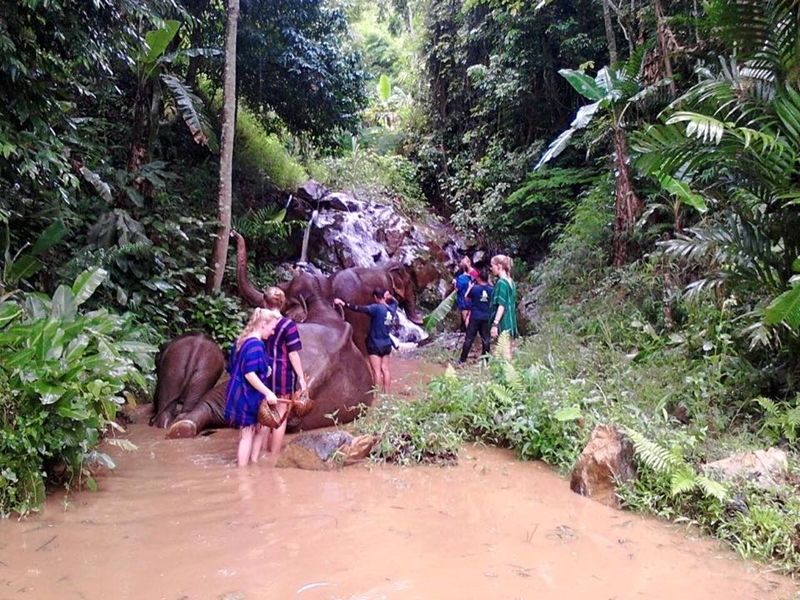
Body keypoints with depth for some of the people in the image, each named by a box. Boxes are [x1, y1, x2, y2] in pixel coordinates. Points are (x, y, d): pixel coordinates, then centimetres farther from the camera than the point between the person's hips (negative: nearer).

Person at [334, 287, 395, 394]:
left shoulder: (377, 308, -17)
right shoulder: (390, 309, 2)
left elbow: (359, 309, -26)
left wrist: (343, 304, -25)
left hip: (375, 344, -7)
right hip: (386, 344, 7)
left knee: (376, 370, -2)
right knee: (385, 369, 9)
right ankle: (386, 394, 12)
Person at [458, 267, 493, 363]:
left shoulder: (475, 288, -11)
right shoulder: (491, 289, -2)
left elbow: (467, 297, 4)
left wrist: (471, 286, 13)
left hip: (475, 317, -3)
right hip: (486, 317, 3)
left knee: (469, 338, 2)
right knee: (486, 339, 10)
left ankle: (462, 359, 5)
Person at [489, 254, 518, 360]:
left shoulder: (501, 283, -13)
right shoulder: (511, 282, 13)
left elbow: (501, 305, -19)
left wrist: (495, 324, -21)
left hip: (503, 323, -9)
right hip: (510, 323, 9)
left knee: (504, 354, -7)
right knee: (508, 352, 11)